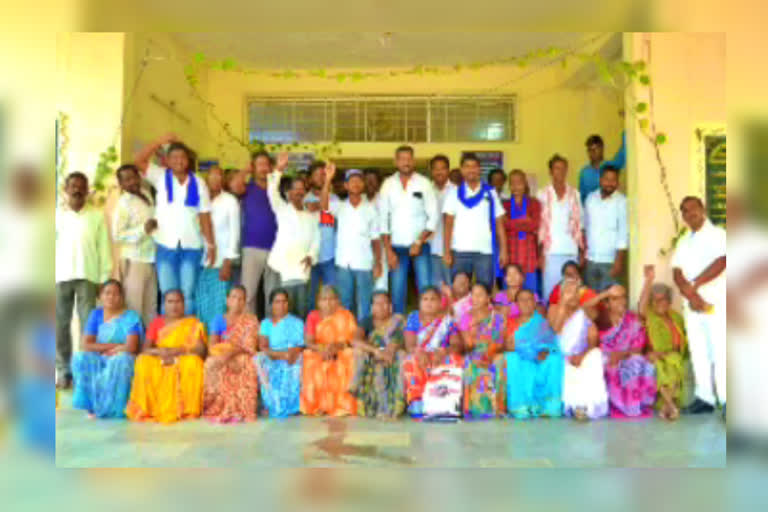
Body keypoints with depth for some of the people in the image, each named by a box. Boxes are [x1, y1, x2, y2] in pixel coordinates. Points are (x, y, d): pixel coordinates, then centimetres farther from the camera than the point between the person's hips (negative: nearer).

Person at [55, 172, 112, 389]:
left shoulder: (97, 216, 6)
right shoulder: (57, 214, 9)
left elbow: (104, 249, 5)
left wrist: (105, 279, -1)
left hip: (87, 276, -1)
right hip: (60, 277, 2)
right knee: (60, 325, 3)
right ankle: (63, 371, 10)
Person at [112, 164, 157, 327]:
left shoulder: (147, 195, 10)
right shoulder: (123, 204, -10)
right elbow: (117, 236, -15)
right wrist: (143, 229, -20)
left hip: (151, 259, 7)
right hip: (134, 261, -7)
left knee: (151, 308, 12)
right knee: (134, 308, -1)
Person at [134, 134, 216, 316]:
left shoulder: (198, 183, 5)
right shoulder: (161, 177, 5)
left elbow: (205, 216, 3)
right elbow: (139, 160, -9)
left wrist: (211, 244, -1)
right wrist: (162, 141, -12)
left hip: (191, 246, 0)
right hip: (166, 245, 0)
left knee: (188, 295, 3)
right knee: (168, 294, 4)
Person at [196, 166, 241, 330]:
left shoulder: (230, 201, 1)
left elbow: (234, 232, -1)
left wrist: (228, 263, -6)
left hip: (221, 262, -2)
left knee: (219, 307, -3)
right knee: (201, 307, 4)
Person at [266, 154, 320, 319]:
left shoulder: (312, 215, 18)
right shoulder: (282, 209, 7)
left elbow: (316, 239, 12)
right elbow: (272, 192, -11)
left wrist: (311, 256, -6)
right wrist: (278, 170, -23)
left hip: (302, 267, 4)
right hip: (284, 265, -3)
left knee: (301, 309, 5)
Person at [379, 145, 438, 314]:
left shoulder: (424, 183, 0)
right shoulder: (388, 184, 4)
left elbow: (433, 217, -2)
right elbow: (383, 219, 4)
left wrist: (419, 242, -9)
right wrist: (388, 250, -1)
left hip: (420, 245, -1)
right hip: (397, 246, 1)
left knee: (426, 290, -6)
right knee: (397, 293, 3)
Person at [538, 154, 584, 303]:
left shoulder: (574, 194, 11)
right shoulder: (543, 195, 6)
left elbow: (578, 224, 11)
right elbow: (540, 225, 2)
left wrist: (582, 251, 5)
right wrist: (540, 253, -5)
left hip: (571, 252, 2)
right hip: (550, 252, -1)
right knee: (550, 292, -3)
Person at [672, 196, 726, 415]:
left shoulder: (717, 234, 0)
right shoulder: (683, 242, 17)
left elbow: (720, 262, -15)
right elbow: (677, 273, 7)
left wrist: (694, 285, -14)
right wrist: (690, 294, -10)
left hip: (716, 301, -6)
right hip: (690, 303, 6)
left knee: (719, 350, -9)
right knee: (698, 351, 6)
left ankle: (725, 399, -7)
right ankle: (704, 397, 12)